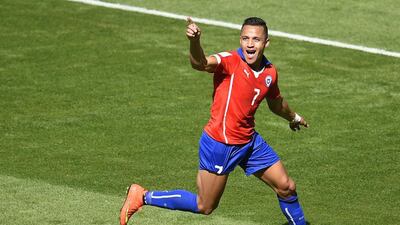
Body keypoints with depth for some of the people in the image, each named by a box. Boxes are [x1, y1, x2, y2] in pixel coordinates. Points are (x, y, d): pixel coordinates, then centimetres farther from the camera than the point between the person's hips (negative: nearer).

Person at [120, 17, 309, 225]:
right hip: (221, 144, -7)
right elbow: (201, 63, -42)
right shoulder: (230, 61, -20)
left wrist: (293, 117, 42)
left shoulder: (270, 72, 2)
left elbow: (276, 103, 25)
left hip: (249, 141, 7)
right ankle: (142, 196, 14)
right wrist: (194, 41, -63)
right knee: (204, 206, 2)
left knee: (286, 187, 12)